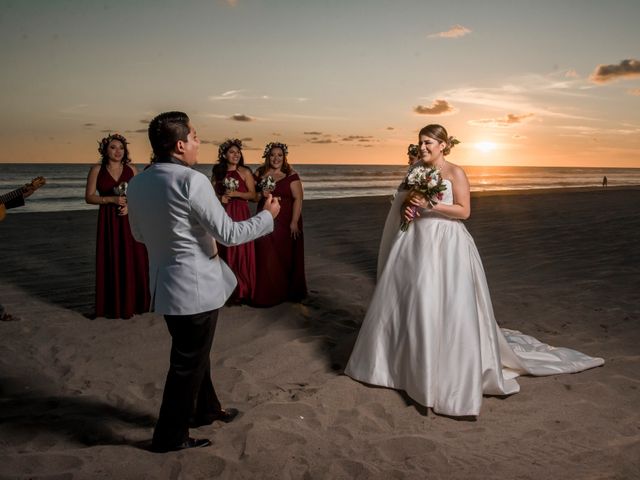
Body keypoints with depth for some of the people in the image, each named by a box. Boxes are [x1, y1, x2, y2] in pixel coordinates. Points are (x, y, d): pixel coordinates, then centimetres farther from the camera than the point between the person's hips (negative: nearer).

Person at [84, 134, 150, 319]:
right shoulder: (97, 170, 2)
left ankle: (132, 303, 14)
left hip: (130, 219, 1)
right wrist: (112, 200, -14)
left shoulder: (131, 169, 6)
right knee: (111, 262, 1)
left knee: (132, 261, 1)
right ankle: (113, 306, 12)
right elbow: (89, 197, -1)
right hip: (108, 222, -1)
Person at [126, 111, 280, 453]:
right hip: (195, 286, -8)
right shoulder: (191, 181, -22)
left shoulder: (137, 184, 1)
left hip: (165, 284, 8)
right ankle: (169, 436, 24)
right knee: (188, 363, 9)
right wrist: (268, 215, -5)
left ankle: (206, 409, 44)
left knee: (194, 353, 25)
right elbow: (229, 234, -19)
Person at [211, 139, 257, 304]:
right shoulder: (217, 172, 10)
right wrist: (220, 197, -4)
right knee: (224, 252, 4)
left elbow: (253, 195, -2)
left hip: (240, 215, -3)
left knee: (240, 253, -4)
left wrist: (235, 193, -15)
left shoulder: (245, 172, -1)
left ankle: (241, 291, 4)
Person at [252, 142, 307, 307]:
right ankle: (268, 294, 16)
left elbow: (298, 199, -10)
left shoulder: (291, 175, -5)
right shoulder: (260, 174, 8)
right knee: (266, 259, 4)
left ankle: (288, 292, 21)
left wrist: (294, 222, -17)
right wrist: (261, 194, -7)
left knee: (287, 258, 6)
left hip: (286, 223, -3)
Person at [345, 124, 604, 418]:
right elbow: (405, 202, 20)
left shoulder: (455, 173, -6)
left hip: (445, 245, -6)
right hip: (415, 242, 6)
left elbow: (464, 211, -11)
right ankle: (403, 361, 26)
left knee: (447, 307, -5)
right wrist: (406, 209, -3)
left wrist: (431, 204, -18)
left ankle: (452, 370, 9)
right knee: (403, 301, 9)